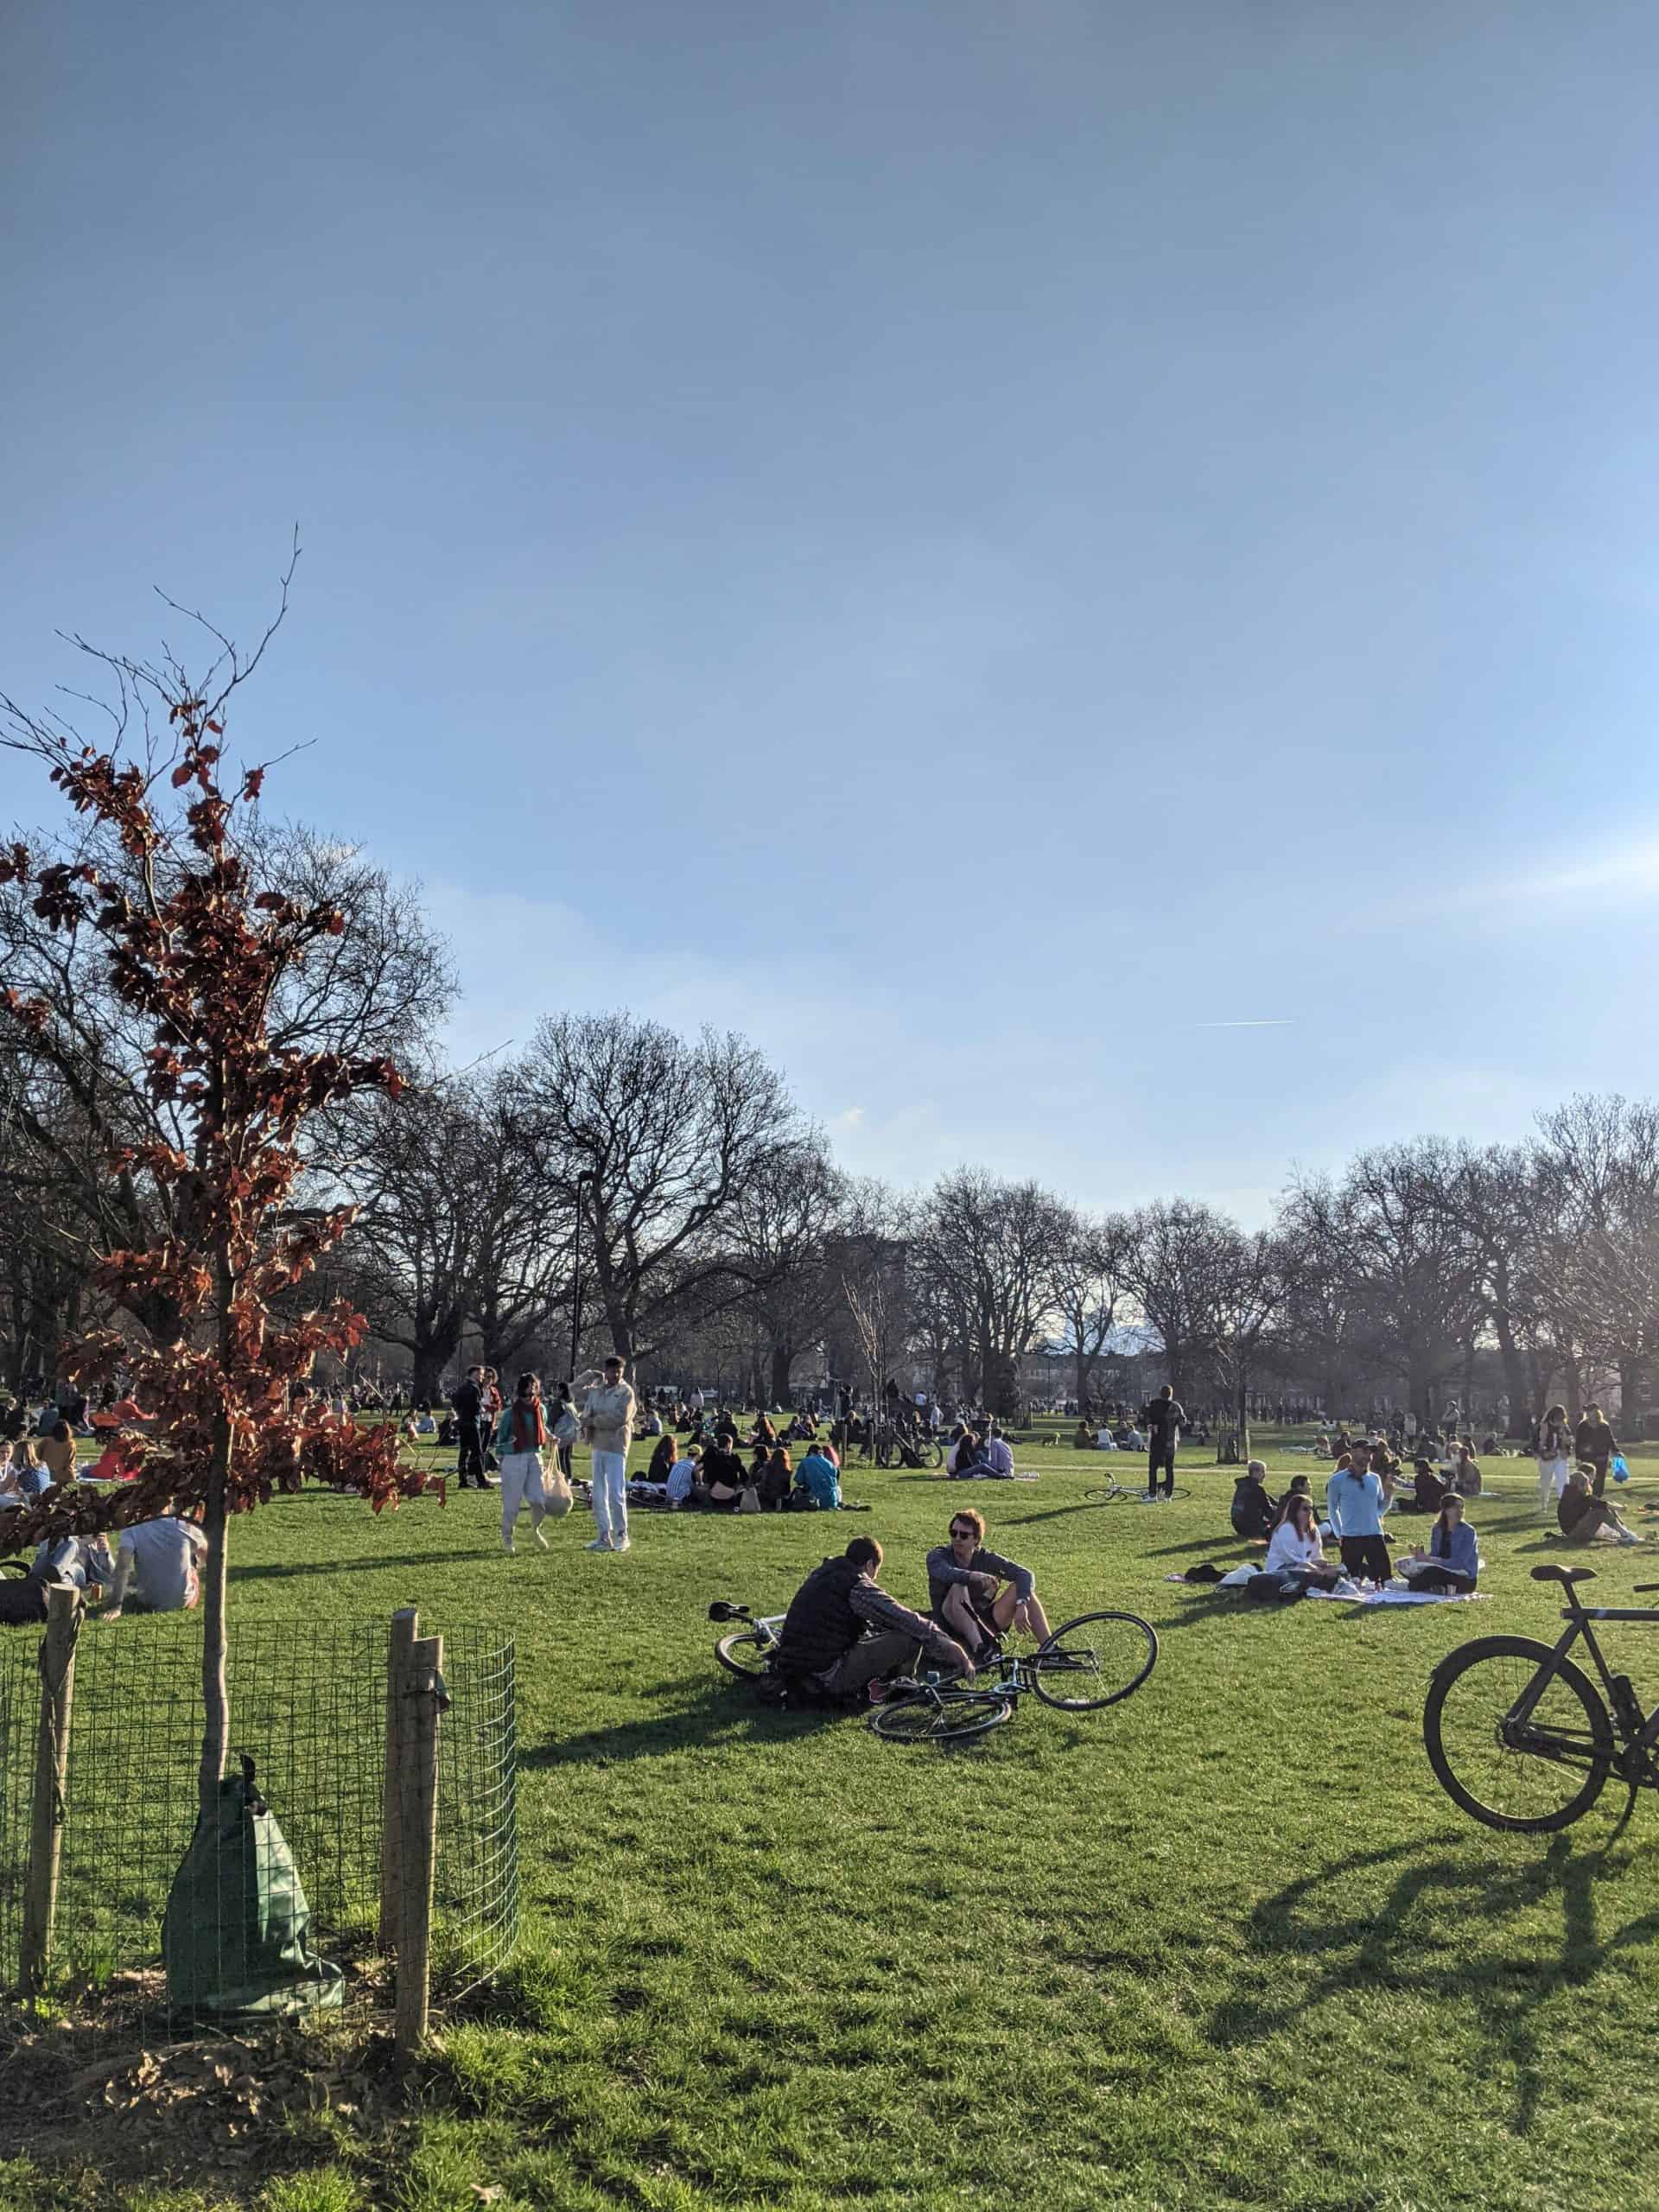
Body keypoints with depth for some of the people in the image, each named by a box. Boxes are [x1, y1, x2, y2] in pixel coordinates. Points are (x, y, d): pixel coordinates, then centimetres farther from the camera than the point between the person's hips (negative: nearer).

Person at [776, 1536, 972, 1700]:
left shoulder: (820, 1574, 16)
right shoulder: (859, 1586, -10)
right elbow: (910, 1621, -11)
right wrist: (955, 1651, -4)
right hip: (827, 1678, -9)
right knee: (910, 1636, -7)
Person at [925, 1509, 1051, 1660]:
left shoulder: (987, 1559, -2)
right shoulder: (938, 1555, -7)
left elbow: (1025, 1574, -15)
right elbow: (944, 1572, -32)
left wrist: (1021, 1605, -32)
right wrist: (973, 1577, -48)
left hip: (984, 1625, 3)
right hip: (951, 1627, -3)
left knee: (1021, 1588, -14)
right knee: (958, 1589, -31)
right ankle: (979, 1648, -44)